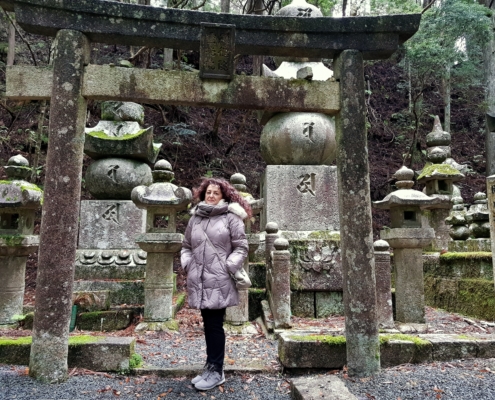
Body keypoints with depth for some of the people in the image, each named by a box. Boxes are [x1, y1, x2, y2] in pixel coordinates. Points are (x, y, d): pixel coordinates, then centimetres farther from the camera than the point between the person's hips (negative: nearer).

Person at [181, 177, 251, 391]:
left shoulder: (231, 217, -2)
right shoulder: (195, 218, 11)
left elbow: (241, 247, -4)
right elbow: (186, 246, 19)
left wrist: (229, 267, -11)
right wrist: (187, 265, 4)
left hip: (219, 282, -5)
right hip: (199, 281, 5)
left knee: (215, 325, 0)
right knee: (208, 325, 14)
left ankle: (216, 371, 14)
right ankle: (210, 368, 28)